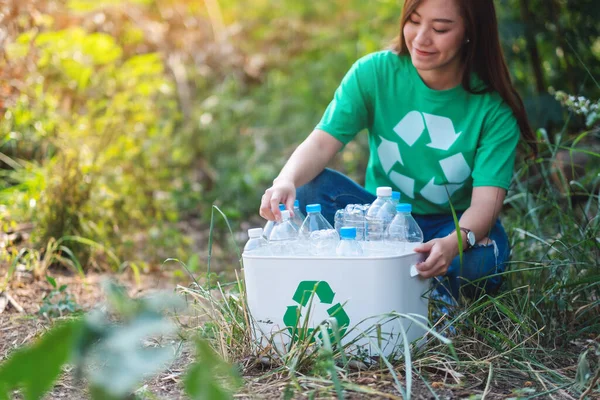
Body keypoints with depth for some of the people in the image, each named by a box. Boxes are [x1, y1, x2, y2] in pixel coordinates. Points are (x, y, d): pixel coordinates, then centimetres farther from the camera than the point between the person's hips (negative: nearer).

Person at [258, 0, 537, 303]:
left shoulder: (495, 108, -14)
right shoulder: (374, 72, -10)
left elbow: (487, 199, -23)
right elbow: (322, 142, -18)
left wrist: (455, 242, -46)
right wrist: (286, 181, -41)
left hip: (454, 225, -1)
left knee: (478, 260, -36)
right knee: (309, 188, -25)